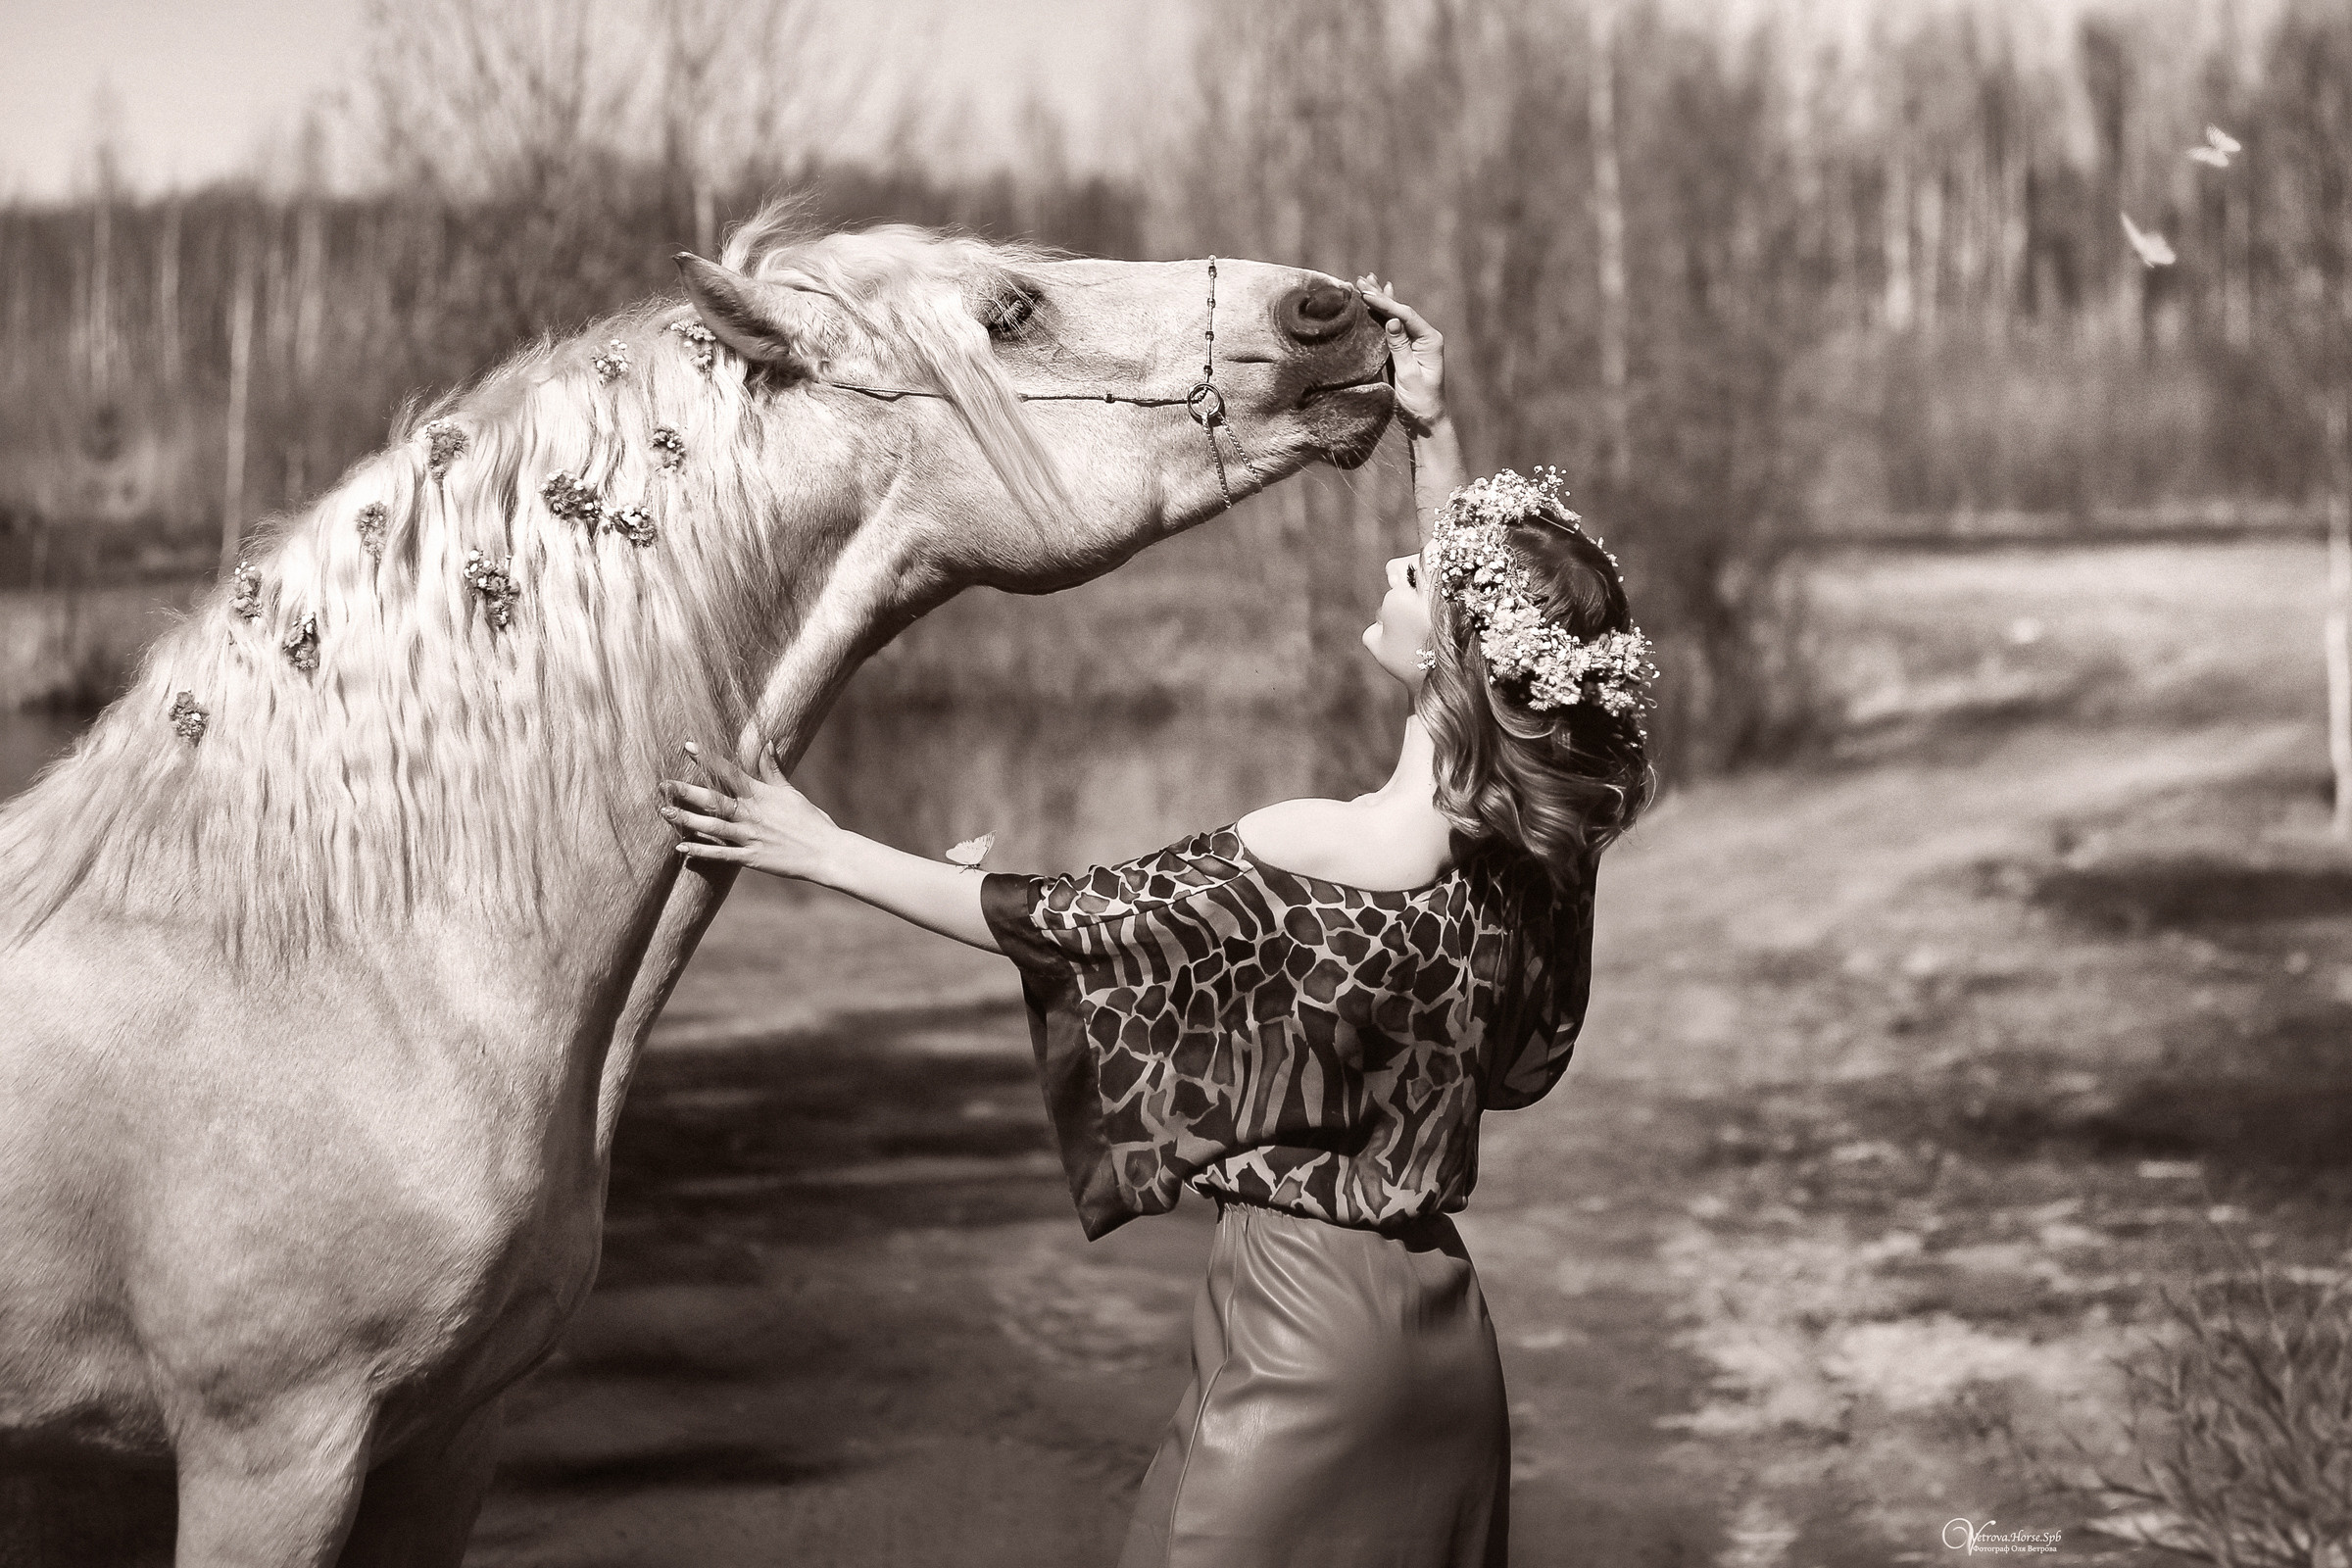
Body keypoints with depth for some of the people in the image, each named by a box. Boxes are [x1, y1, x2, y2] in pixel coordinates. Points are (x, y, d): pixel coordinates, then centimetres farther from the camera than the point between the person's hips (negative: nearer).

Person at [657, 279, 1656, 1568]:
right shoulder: (1532, 838, -3)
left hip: (1300, 1328, -7)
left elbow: (1062, 925, -9)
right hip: (1439, 1329, 8)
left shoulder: (1309, 854, -21)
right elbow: (1493, 617, 18)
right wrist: (1434, 435, 21)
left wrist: (823, 852, -1)